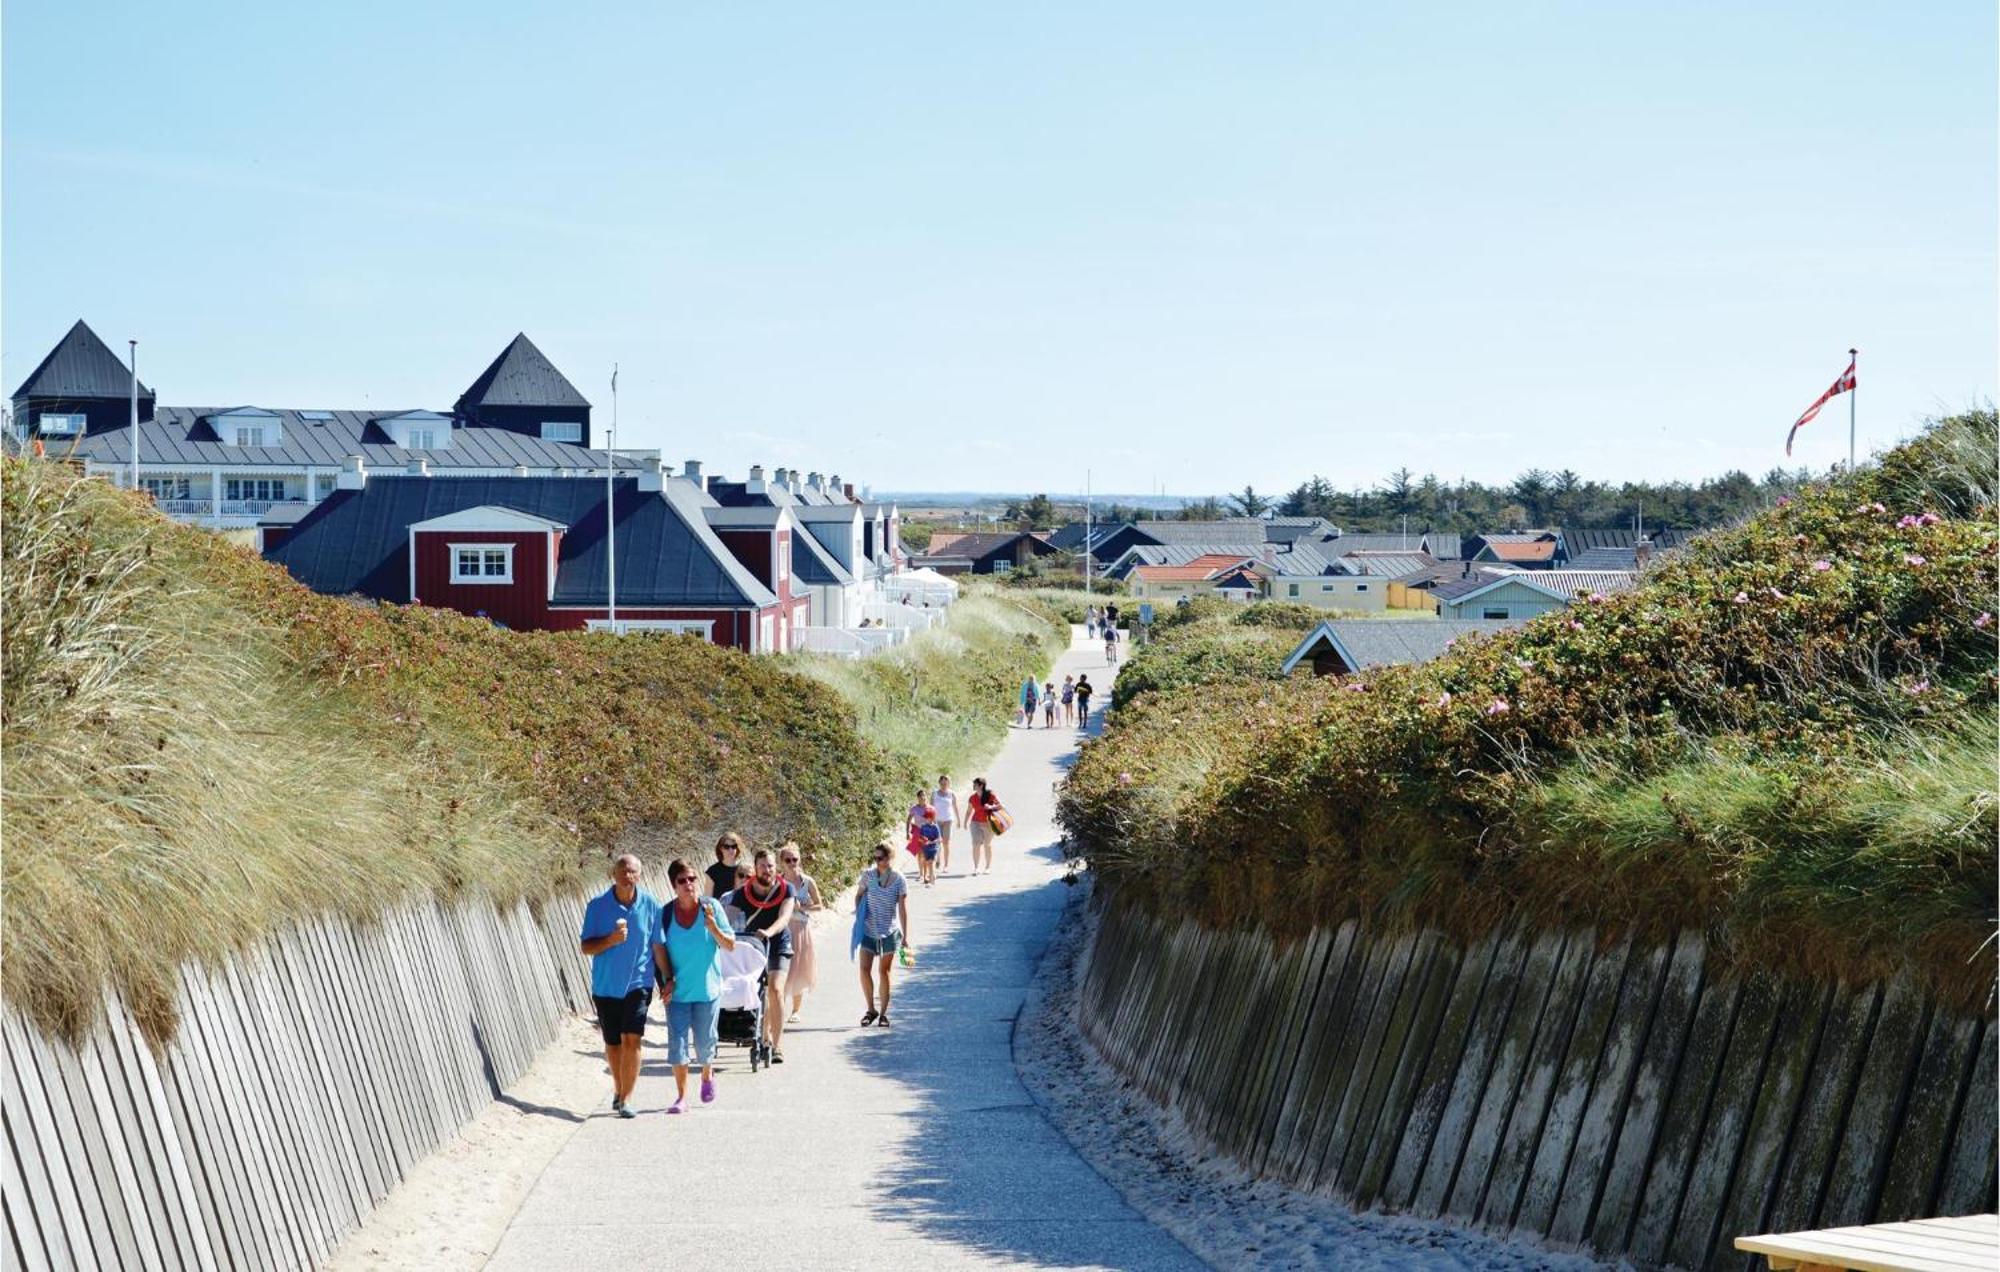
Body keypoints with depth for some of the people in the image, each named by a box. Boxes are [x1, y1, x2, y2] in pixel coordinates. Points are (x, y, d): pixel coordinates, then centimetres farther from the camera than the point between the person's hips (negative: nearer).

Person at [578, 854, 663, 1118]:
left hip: (638, 983, -1)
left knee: (631, 1039, -14)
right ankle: (619, 1090, 34)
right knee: (613, 1043, 12)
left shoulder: (650, 905, -4)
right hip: (606, 985, 1)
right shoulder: (598, 905, -6)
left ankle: (625, 1099, -10)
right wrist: (611, 940, -22)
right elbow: (585, 946, -5)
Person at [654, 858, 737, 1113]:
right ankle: (681, 1097, 5)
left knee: (705, 1041, 9)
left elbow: (730, 945, -5)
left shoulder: (711, 907, -7)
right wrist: (668, 979, -8)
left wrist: (713, 927, -23)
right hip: (678, 990, 0)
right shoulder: (666, 913, -5)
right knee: (677, 1042, -3)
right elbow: (659, 948, 1)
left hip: (707, 989, 0)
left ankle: (707, 1076, 40)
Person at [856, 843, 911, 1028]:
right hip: (869, 931, 2)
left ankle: (883, 1013, 15)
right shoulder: (868, 876, -3)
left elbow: (903, 908, -10)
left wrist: (905, 936, -14)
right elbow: (858, 896, 13)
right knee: (864, 970, -5)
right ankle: (871, 1010, 11)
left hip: (889, 932, -2)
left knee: (884, 972, 5)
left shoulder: (899, 881, -9)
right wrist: (859, 917, 1)